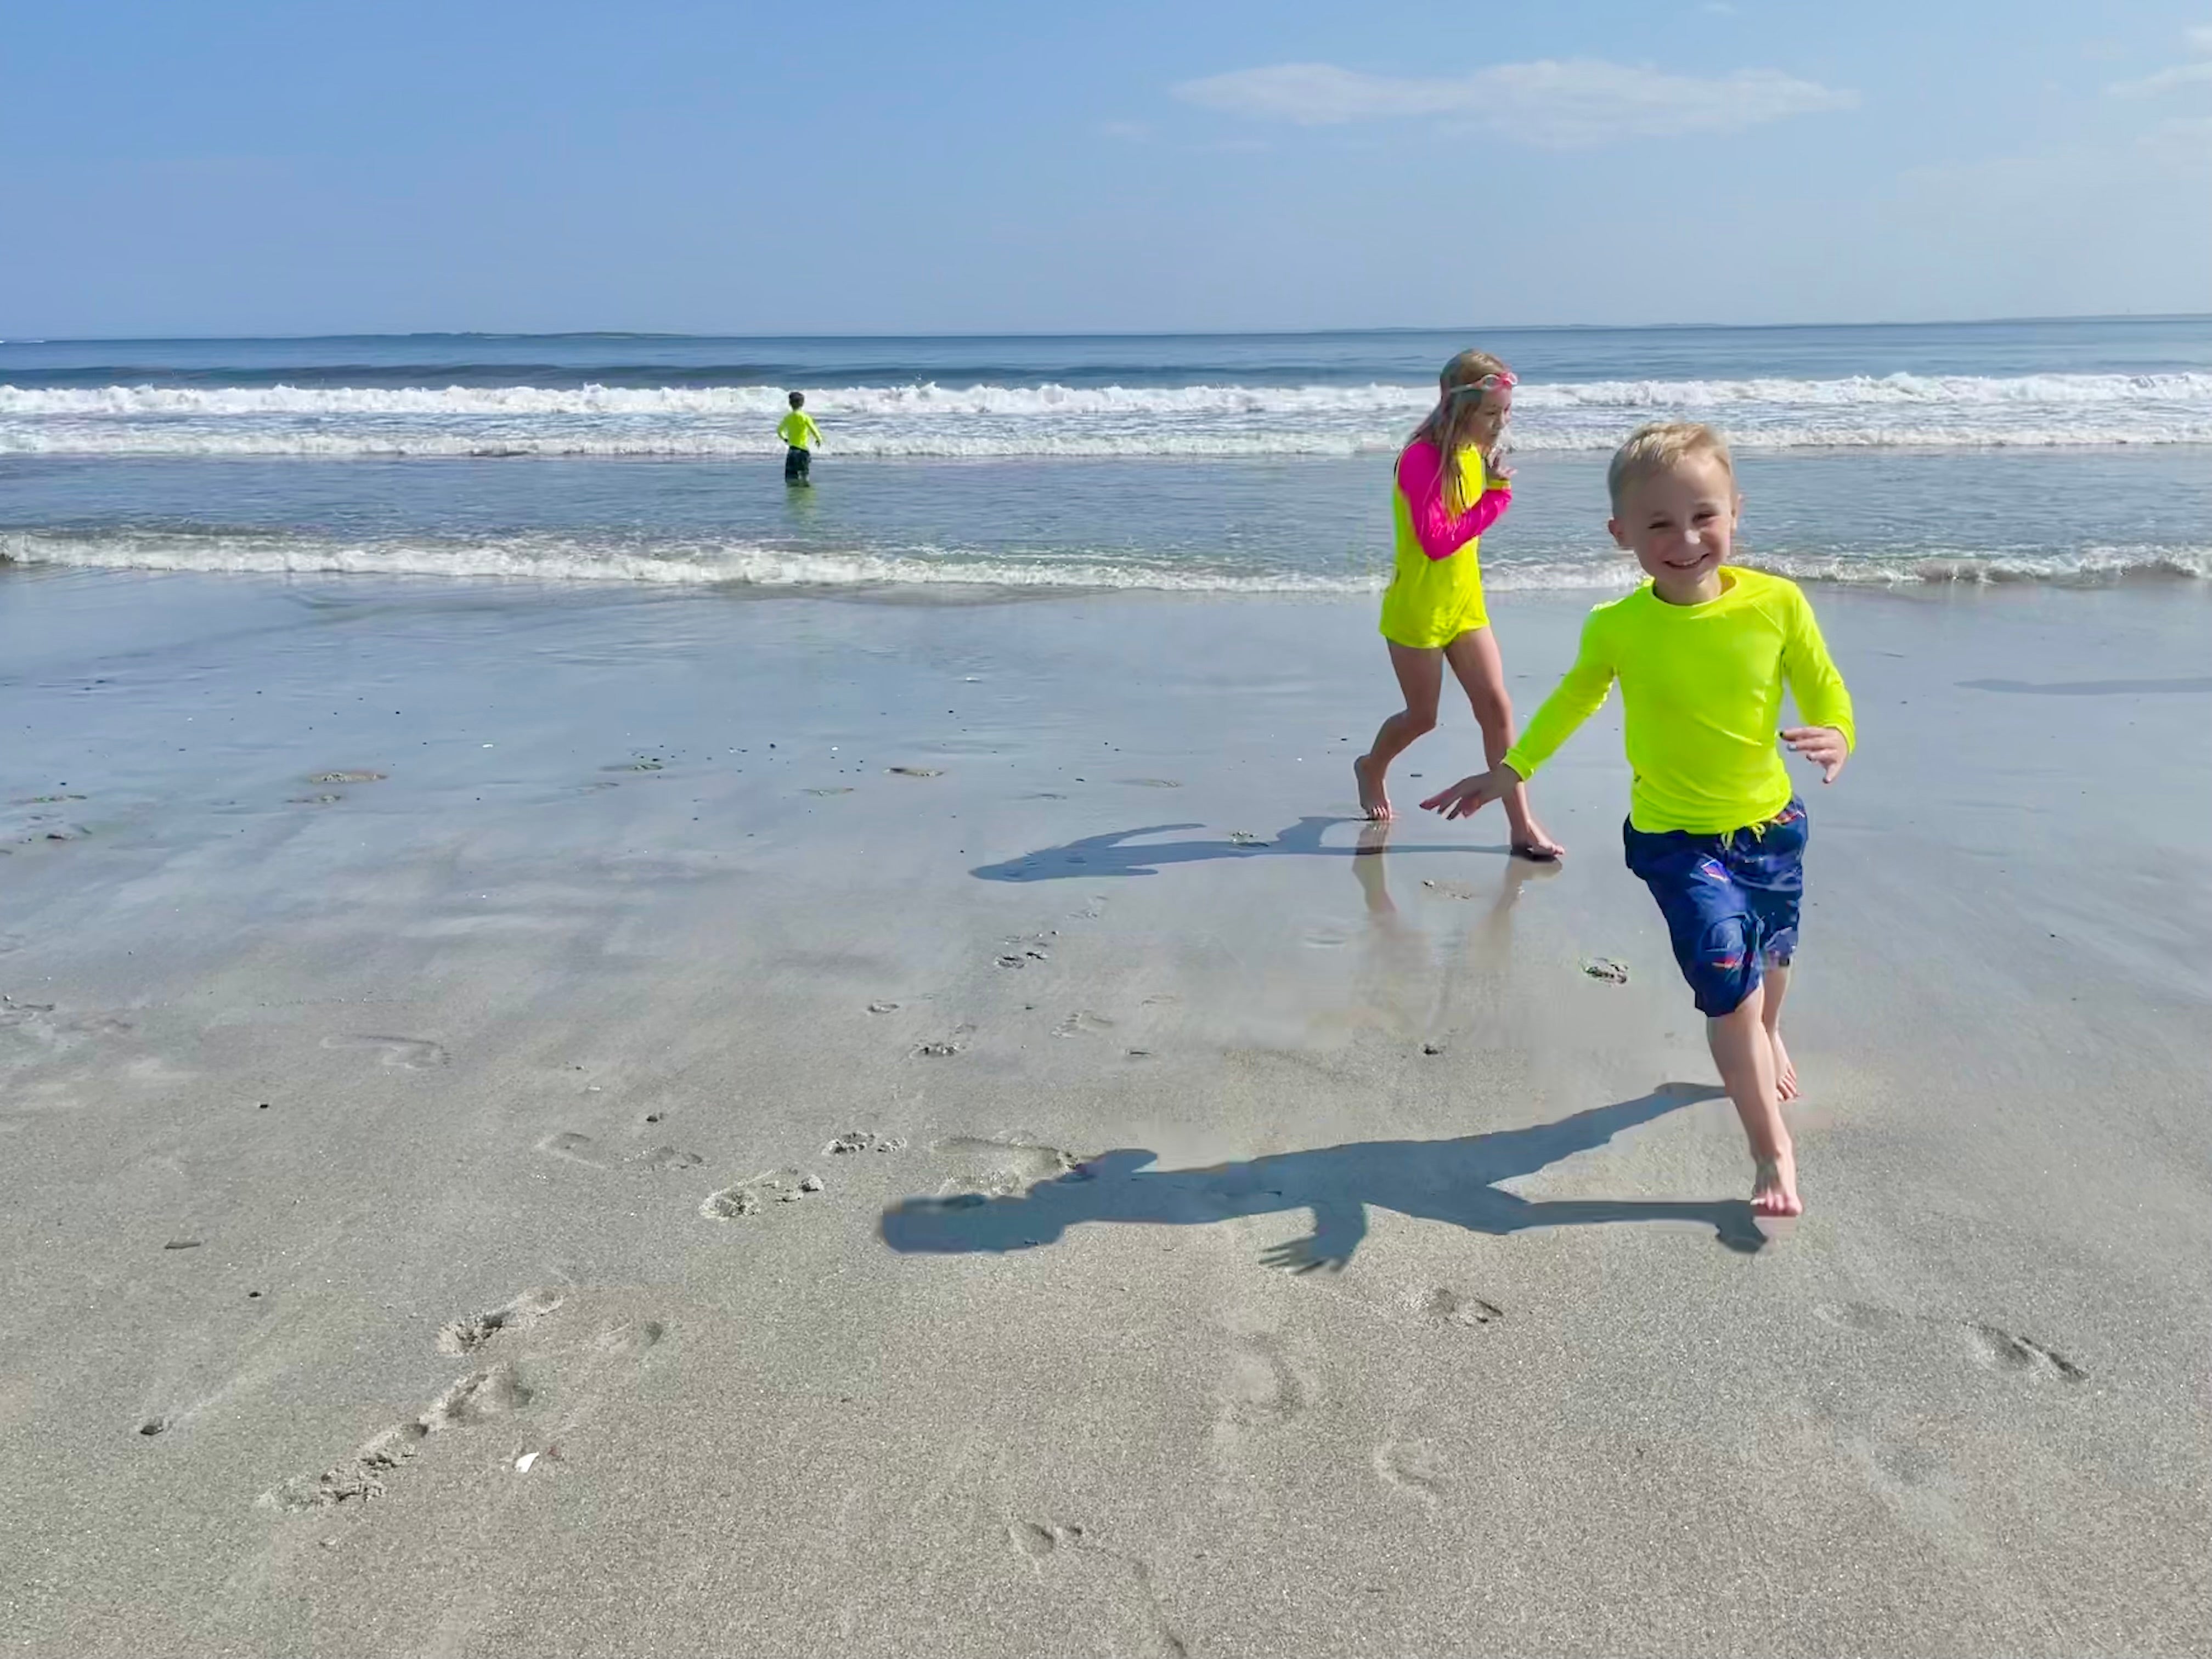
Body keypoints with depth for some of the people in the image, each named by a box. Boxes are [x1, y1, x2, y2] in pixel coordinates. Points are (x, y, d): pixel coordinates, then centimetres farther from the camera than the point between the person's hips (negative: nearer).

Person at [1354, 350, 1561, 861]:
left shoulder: (1473, 453, 3)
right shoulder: (1422, 458, -21)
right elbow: (1436, 542, -27)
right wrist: (1496, 496, -24)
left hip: (1465, 603, 7)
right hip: (1417, 608, -6)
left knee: (1497, 707, -1)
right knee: (1422, 716, 8)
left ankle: (1523, 826, 1)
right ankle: (1371, 768, 40)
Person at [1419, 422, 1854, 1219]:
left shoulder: (1776, 602, -17)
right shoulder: (1614, 627, -15)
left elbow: (1824, 691, -6)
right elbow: (1576, 696, 5)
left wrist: (1834, 738, -29)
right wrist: (1508, 772, 8)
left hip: (1771, 823, 2)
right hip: (1675, 837, -2)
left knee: (1771, 956, 25)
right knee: (1727, 978, -14)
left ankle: (1766, 1040, 61)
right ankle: (1773, 1151, 1)